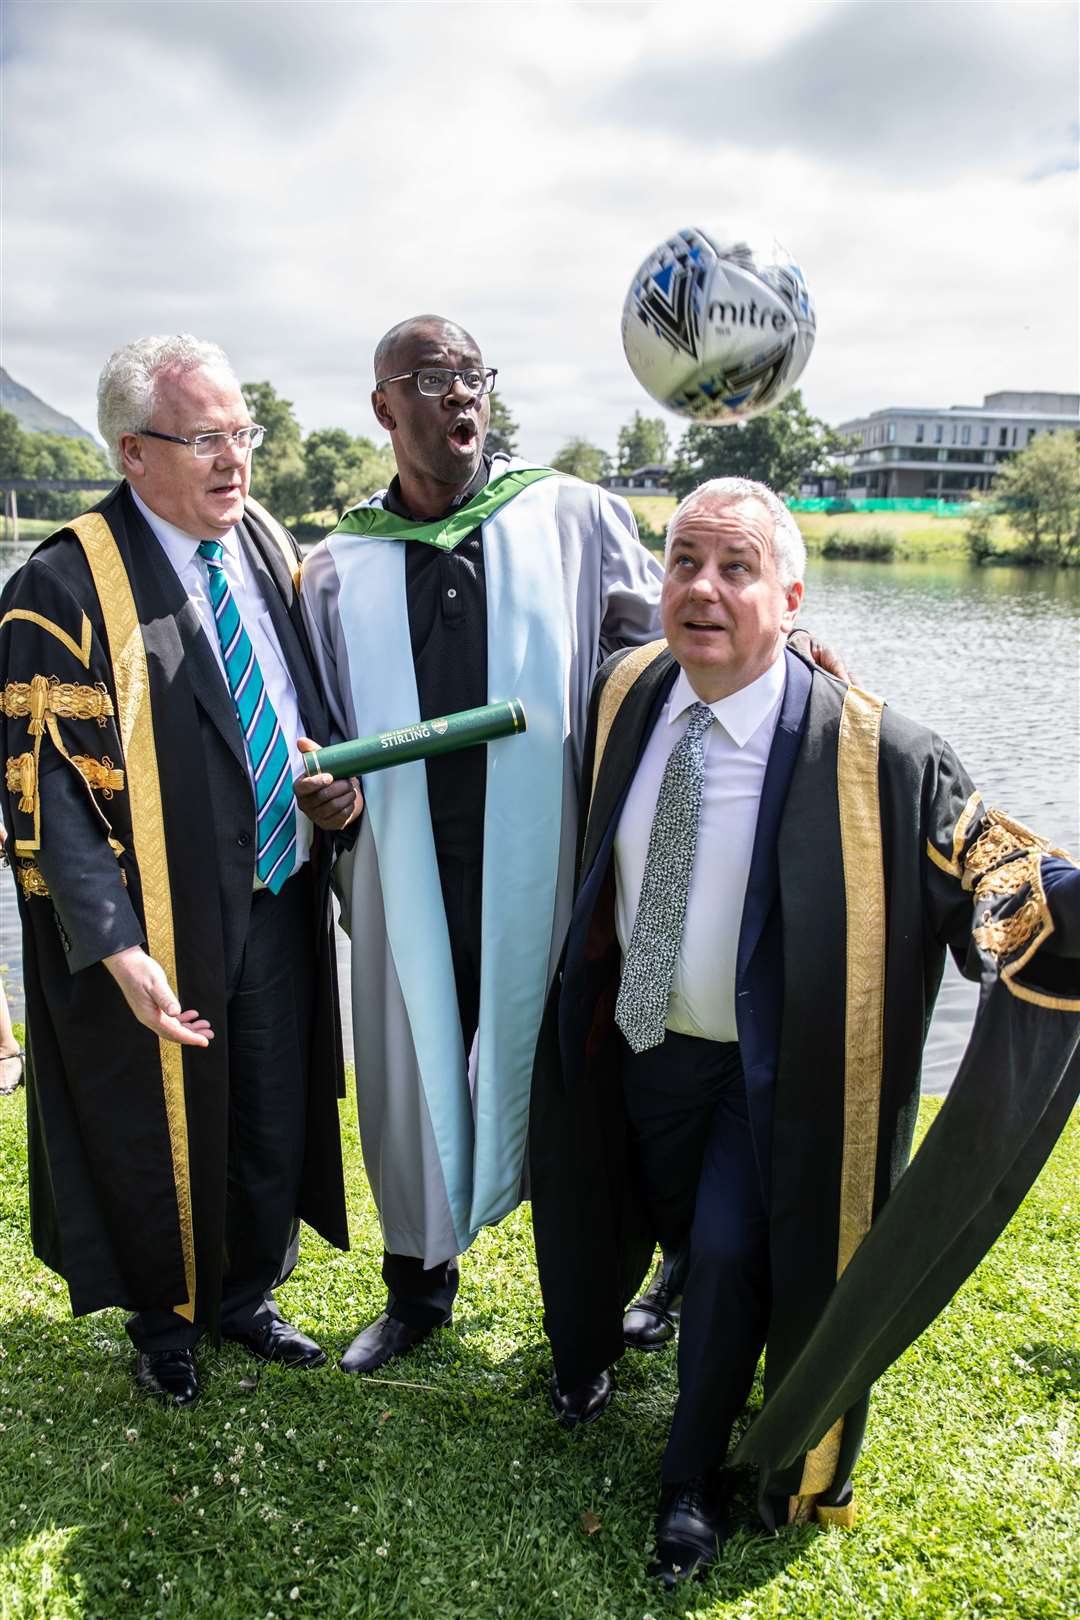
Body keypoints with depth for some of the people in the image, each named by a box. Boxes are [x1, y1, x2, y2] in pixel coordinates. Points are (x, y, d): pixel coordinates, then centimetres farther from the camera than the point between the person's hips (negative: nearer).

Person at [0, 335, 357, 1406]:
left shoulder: (268, 545, 4)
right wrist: (116, 947, -26)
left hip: (281, 904, 6)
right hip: (160, 936, -5)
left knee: (276, 1118, 20)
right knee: (163, 1133, 14)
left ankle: (245, 1297, 46)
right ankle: (163, 1324, 43)